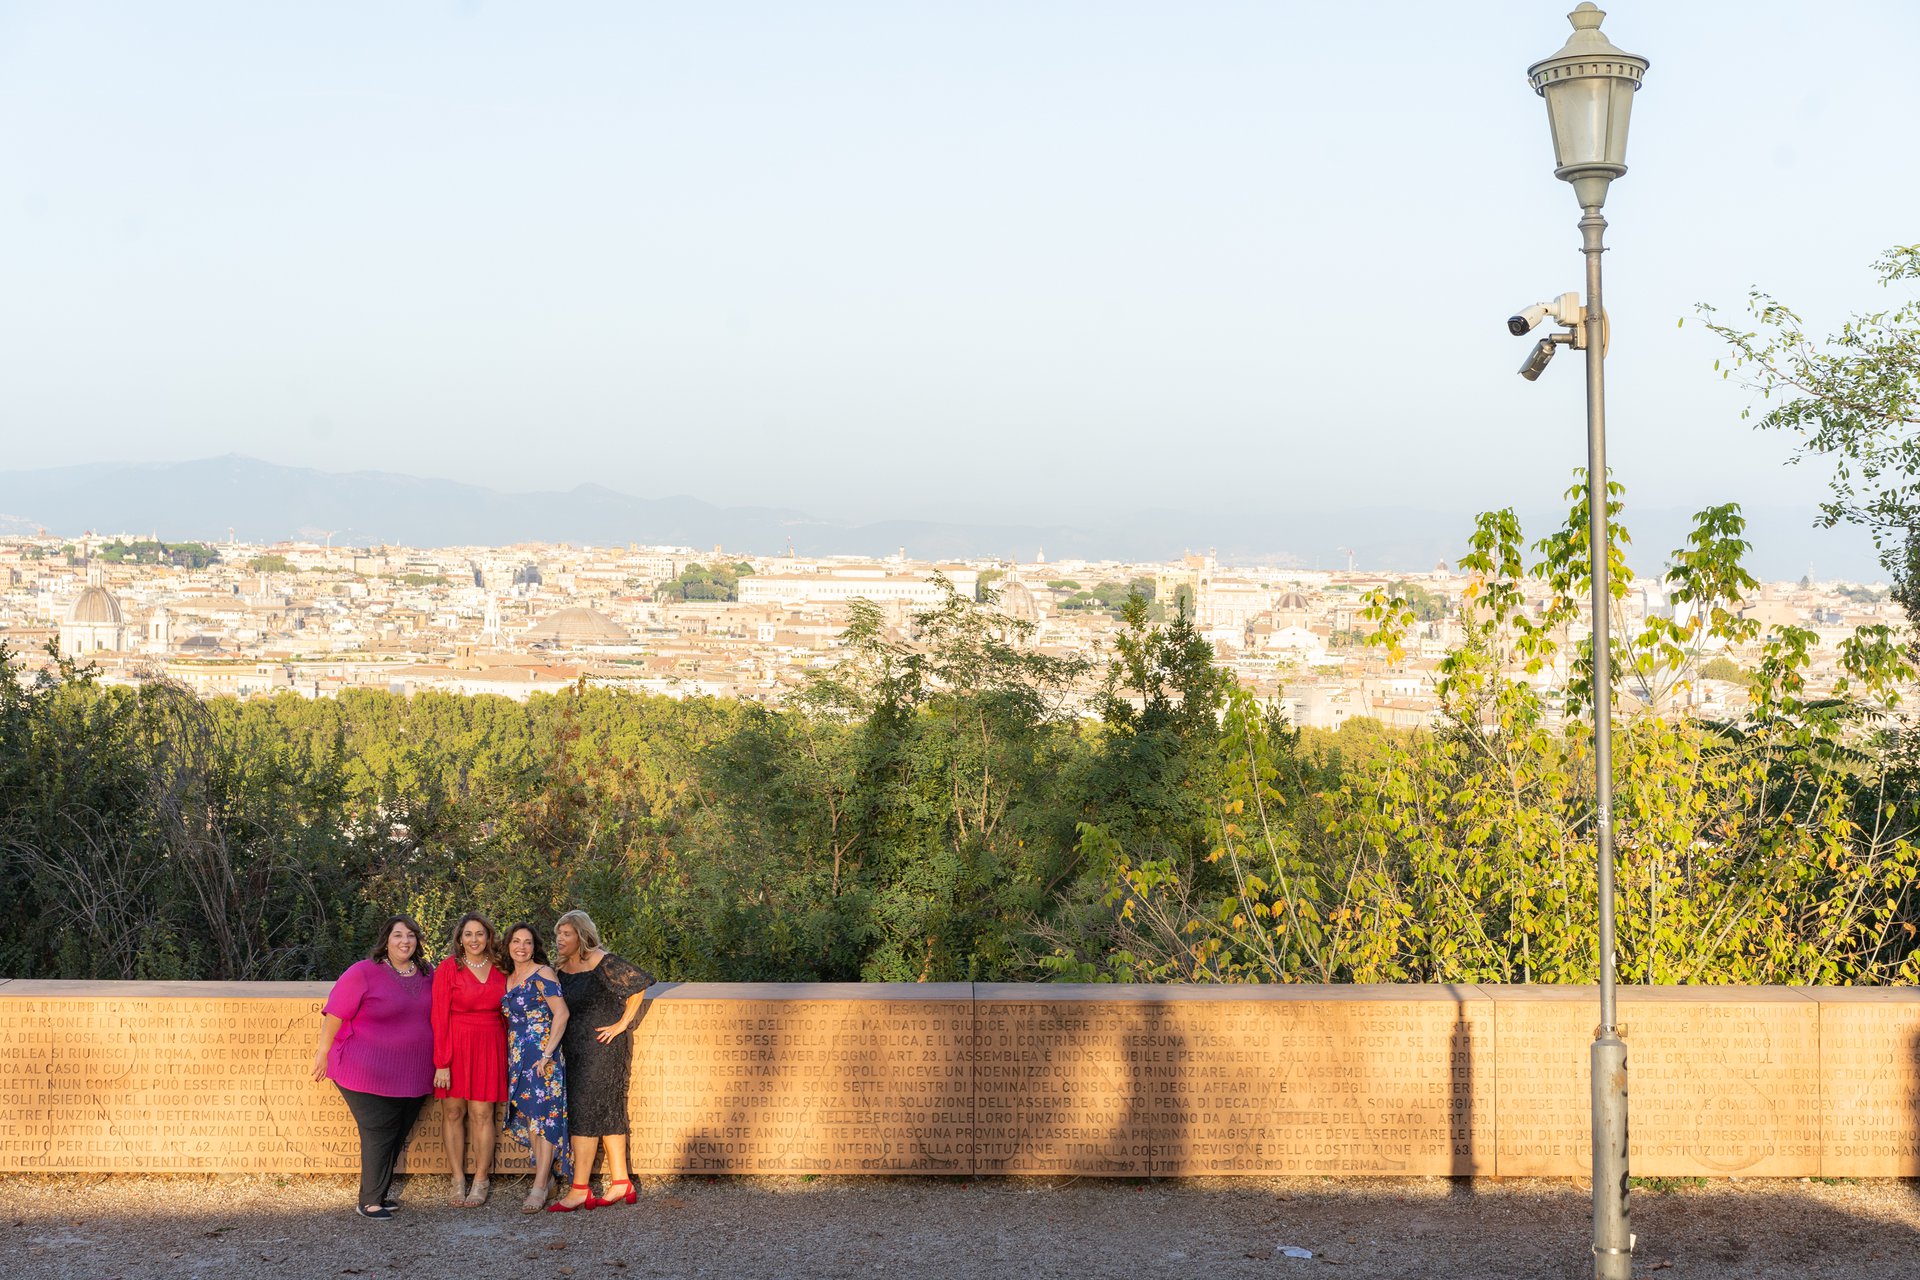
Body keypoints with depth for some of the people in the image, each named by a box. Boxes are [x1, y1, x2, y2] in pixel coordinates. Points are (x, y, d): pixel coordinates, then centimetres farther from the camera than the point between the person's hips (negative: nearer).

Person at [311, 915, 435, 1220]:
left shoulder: (425, 974, 5)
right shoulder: (363, 973, -13)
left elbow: (432, 1014, 18)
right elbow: (336, 1013, -11)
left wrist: (439, 1064, 17)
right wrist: (324, 1051, -9)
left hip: (413, 1076, 6)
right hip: (371, 1074, -6)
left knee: (398, 1136, 13)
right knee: (379, 1134, -5)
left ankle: (382, 1191, 27)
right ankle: (369, 1202, 5)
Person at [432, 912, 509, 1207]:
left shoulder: (499, 969, 5)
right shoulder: (448, 968, -5)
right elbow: (439, 1018, -7)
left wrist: (508, 1052, 6)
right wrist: (441, 1063, -10)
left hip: (489, 1047, 2)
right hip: (454, 1046, -2)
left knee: (481, 1113, 0)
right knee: (453, 1111, 3)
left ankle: (481, 1181, 8)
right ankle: (458, 1179, 12)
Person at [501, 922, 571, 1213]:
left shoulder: (542, 974, -9)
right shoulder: (508, 979, 14)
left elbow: (561, 1013, -16)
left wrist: (548, 1053, -19)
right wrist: (511, 1055, 14)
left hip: (541, 1056, -8)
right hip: (517, 1057, 8)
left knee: (543, 1116, -8)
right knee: (527, 1117, 9)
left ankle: (539, 1187, -8)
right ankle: (544, 1174, 17)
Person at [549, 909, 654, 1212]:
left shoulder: (602, 963, -14)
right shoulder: (563, 969, 8)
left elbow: (640, 983, -13)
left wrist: (622, 1024, -12)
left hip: (603, 1045, -8)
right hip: (577, 1048, 8)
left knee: (585, 1111, -10)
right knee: (608, 1112, 11)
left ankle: (579, 1190, -8)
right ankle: (620, 1183, 17)